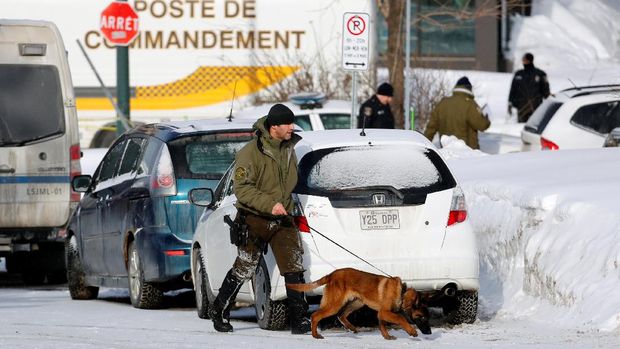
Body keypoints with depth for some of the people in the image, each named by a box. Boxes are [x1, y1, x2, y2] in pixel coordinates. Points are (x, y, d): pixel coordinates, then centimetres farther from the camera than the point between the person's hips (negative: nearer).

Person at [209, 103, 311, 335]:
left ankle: (299, 320, -4)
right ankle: (219, 311, 22)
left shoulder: (289, 147, 6)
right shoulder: (250, 153, -16)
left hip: (282, 219, 5)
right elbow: (242, 188, -21)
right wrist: (269, 204, -29)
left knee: (294, 268, -6)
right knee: (243, 270, 4)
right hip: (255, 220, -5)